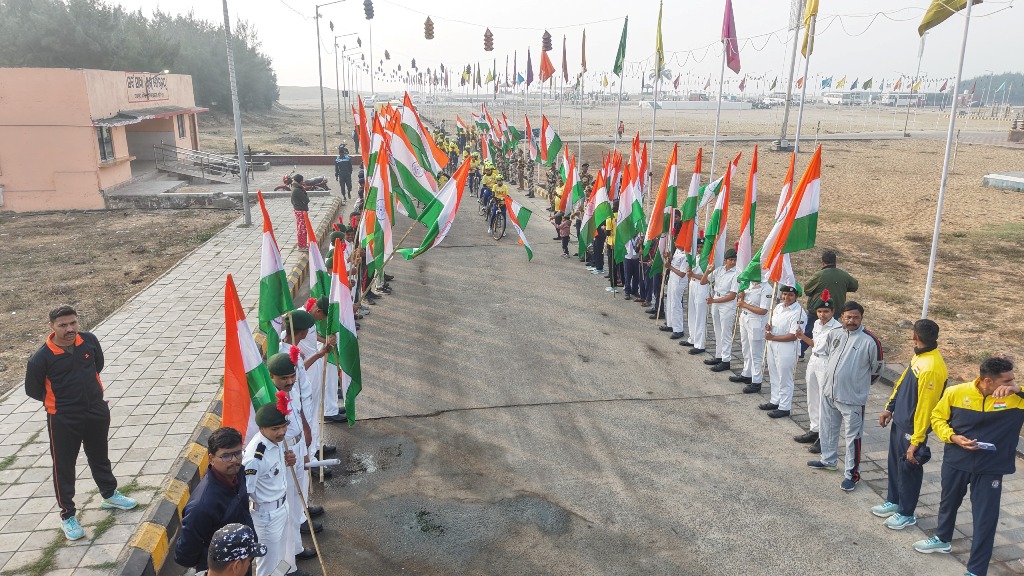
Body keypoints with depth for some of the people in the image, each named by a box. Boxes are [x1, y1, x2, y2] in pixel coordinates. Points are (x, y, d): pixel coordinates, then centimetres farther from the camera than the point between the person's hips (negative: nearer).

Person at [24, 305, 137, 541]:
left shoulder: (89, 341, -9)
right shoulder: (41, 358, -20)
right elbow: (33, 390, -5)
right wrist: (60, 401, 3)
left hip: (97, 413, 4)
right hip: (63, 421, -4)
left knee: (99, 457, 23)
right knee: (64, 467, 9)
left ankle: (109, 494, 44)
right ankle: (67, 515, 26)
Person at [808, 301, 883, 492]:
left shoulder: (870, 341, -16)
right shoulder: (834, 334, 0)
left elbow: (876, 369, -4)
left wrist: (859, 383, 7)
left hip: (852, 398, -6)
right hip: (829, 392, 6)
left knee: (853, 436, 4)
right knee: (828, 429, 22)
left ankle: (852, 473, 16)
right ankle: (828, 460, 41)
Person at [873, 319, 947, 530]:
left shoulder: (932, 368, -29)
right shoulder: (919, 356, 0)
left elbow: (925, 408, -26)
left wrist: (916, 442, -22)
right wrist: (889, 408, 15)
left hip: (912, 427, -9)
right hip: (899, 421, 9)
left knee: (908, 469, 8)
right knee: (894, 463, 22)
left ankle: (906, 514, 27)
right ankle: (893, 502, 40)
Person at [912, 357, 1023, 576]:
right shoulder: (956, 392, -12)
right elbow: (938, 418, 0)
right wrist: (952, 437, -17)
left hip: (990, 469, -1)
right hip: (955, 461, 2)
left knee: (985, 520, 2)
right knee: (948, 502, 23)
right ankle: (942, 539, 50)